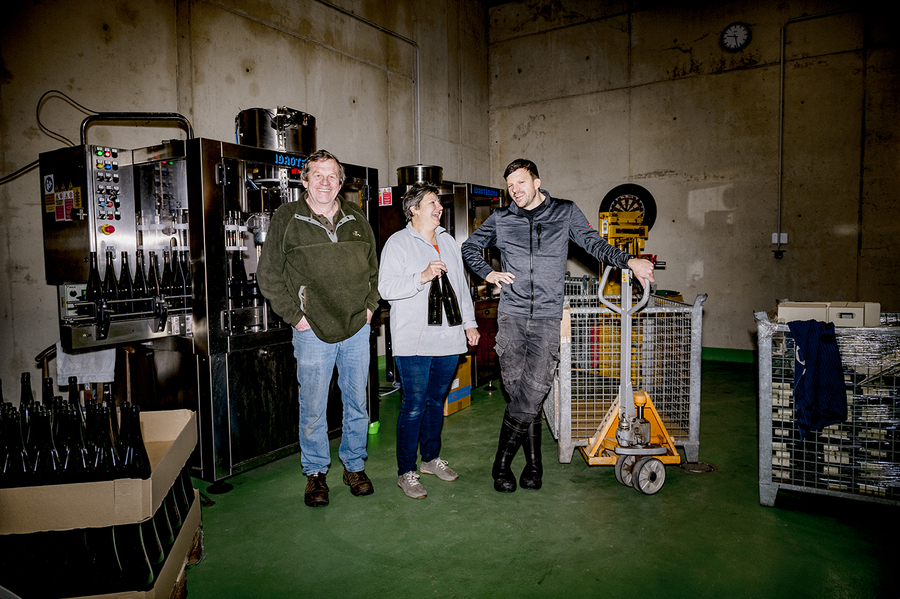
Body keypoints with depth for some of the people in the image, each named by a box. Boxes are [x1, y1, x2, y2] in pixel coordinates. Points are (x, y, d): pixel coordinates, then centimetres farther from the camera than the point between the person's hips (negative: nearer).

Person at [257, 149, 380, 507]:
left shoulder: (356, 219, 9)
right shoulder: (286, 218, -1)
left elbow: (373, 267, 19)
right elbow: (269, 276, -1)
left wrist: (370, 305, 8)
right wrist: (294, 315, -7)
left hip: (357, 328, 3)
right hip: (313, 330, -3)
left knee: (357, 402, 12)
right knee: (313, 408, 5)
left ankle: (354, 466, 30)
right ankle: (315, 472, 25)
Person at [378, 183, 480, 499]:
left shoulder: (448, 241, 17)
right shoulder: (398, 242, -3)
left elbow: (461, 286, 22)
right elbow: (386, 288, -12)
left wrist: (470, 322, 18)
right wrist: (422, 278, -23)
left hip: (449, 339, 6)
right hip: (414, 342, -6)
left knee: (437, 401, 15)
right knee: (413, 406, -3)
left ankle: (431, 458, 31)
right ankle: (406, 472, 9)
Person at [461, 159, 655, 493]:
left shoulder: (565, 213, 9)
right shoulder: (501, 219, 11)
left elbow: (594, 245, 8)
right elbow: (470, 246, 23)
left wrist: (628, 261, -8)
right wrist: (488, 273, 8)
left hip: (547, 317, -1)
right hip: (511, 315, 1)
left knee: (531, 395, -8)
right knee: (519, 393, -1)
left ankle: (502, 464, 9)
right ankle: (534, 463, 15)